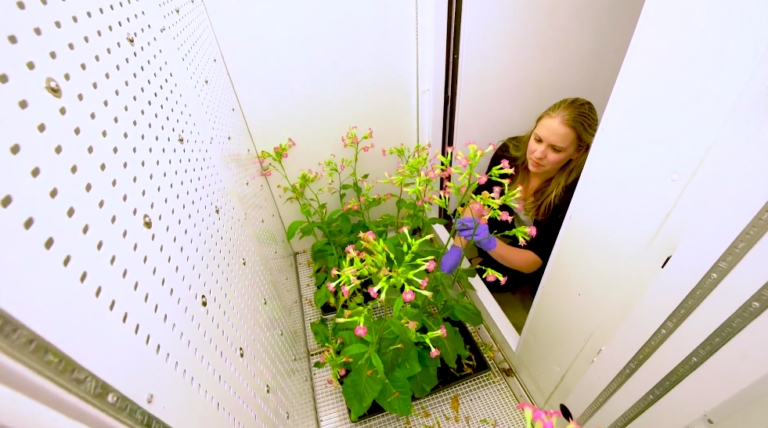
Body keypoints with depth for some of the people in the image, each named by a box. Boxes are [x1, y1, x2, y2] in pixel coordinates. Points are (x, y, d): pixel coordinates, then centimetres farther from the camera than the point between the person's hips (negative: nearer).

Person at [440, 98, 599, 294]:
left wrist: (489, 243, -53)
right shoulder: (510, 151, -28)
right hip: (510, 223, 4)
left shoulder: (572, 193, -36)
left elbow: (533, 261, -34)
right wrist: (457, 249, -35)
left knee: (489, 277, -21)